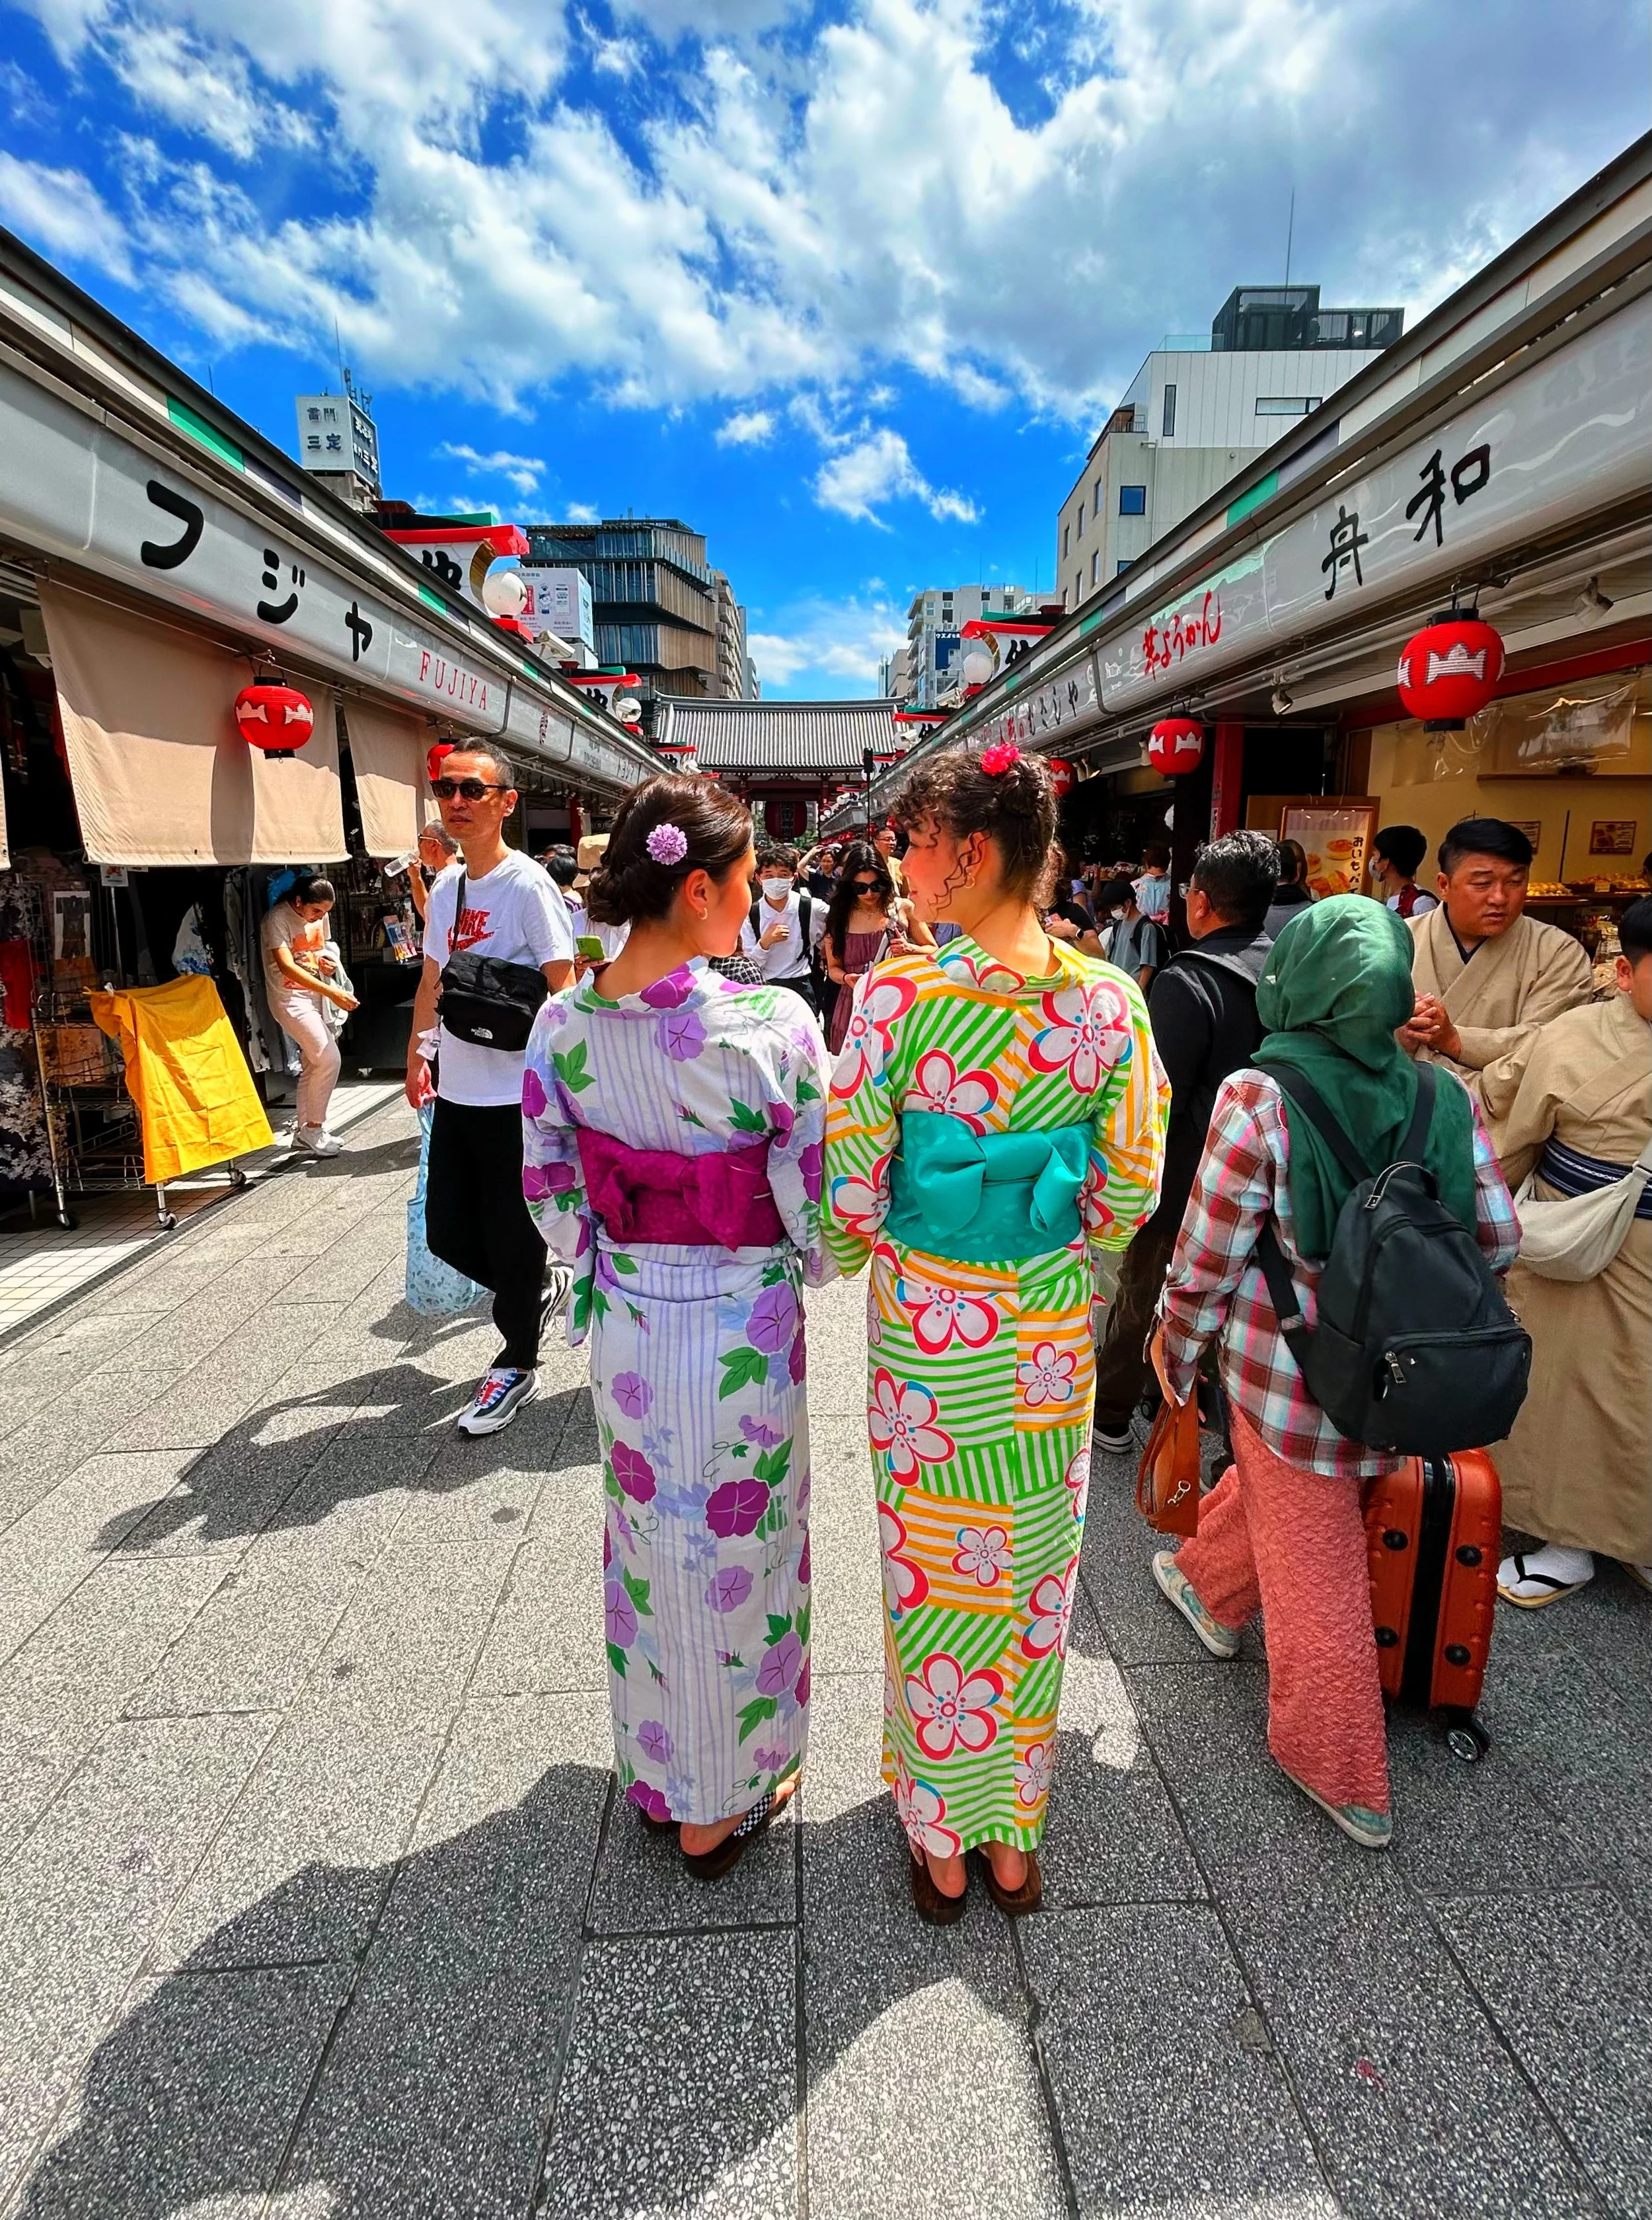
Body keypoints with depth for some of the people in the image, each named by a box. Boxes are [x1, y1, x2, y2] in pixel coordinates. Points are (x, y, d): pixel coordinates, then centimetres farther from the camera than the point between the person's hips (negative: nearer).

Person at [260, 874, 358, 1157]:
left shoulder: (319, 917, 5)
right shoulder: (278, 919, -18)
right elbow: (287, 967, -29)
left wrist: (324, 960, -2)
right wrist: (331, 992, -37)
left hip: (313, 998, 8)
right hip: (290, 999, -8)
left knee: (312, 1065, 11)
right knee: (329, 1059, -15)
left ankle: (305, 1130, 21)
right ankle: (313, 1128, -3)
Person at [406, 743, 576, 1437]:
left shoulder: (528, 885, -11)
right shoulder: (445, 887, 11)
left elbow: (563, 989, -14)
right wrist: (418, 1055, 19)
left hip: (514, 1097, -7)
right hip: (456, 1093, 8)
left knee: (511, 1237, 3)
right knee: (448, 1233, 14)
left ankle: (517, 1365, 22)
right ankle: (540, 1292, 39)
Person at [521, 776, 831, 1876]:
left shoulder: (563, 1024, -8)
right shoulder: (772, 1026, -22)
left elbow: (549, 1190, 1)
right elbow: (820, 1206, -15)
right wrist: (809, 1264, 7)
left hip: (625, 1329, 4)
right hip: (742, 1336, -4)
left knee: (648, 1539, 24)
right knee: (736, 1548, 17)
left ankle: (656, 1769, 49)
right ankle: (724, 1800, 41)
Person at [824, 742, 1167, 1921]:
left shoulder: (899, 994, -18)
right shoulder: (1109, 1000, -8)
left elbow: (851, 1183, -15)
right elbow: (1131, 1186, -4)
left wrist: (865, 1251, 6)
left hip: (926, 1325, -3)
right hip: (1053, 1332, 3)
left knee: (933, 1575, 17)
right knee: (1036, 1574, 21)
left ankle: (941, 1842, 39)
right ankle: (1018, 1839, 42)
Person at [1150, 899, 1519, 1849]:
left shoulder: (1258, 1098, -20)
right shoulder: (1446, 1099, -7)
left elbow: (1208, 1257, -15)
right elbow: (1497, 1243, 0)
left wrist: (1178, 1352, 1)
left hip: (1289, 1374, -5)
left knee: (1315, 1575, 13)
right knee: (1268, 1476, 31)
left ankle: (1347, 1781, 30)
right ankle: (1211, 1587, 57)